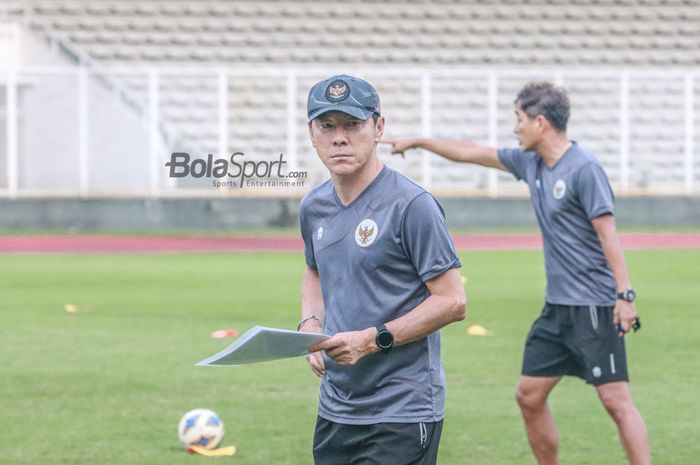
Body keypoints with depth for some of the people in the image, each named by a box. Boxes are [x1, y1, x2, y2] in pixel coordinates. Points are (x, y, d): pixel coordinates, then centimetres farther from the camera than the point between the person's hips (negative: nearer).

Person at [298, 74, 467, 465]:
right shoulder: (314, 208, 10)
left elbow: (453, 301, -12)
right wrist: (310, 324, 9)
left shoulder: (411, 205, -12)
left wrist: (373, 340, -19)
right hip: (334, 413, 7)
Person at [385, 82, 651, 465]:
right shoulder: (530, 163, 10)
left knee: (616, 399, -12)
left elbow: (608, 233, -18)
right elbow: (471, 153, 22)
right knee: (529, 395, 10)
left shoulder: (584, 169, -14)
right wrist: (417, 142, 29)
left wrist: (625, 294, -23)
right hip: (557, 305, 9)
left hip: (593, 306, -9)